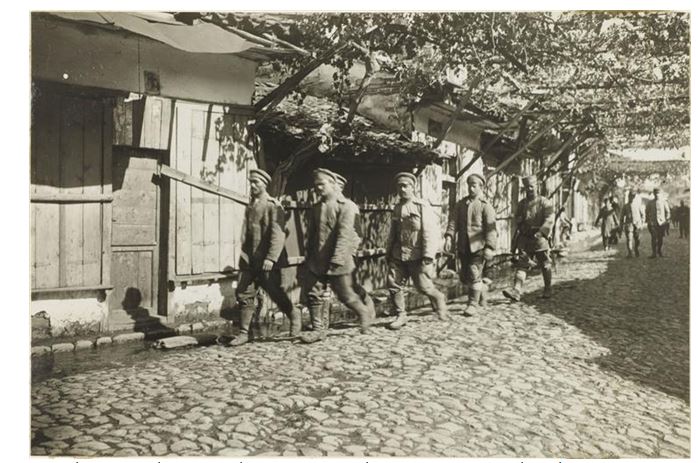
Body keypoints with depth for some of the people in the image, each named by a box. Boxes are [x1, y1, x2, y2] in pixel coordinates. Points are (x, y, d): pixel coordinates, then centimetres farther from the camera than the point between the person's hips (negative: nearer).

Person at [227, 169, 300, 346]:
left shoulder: (273, 205, -8)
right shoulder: (249, 207, 13)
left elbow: (278, 234, -16)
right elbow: (246, 234, 16)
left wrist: (271, 258, -22)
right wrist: (244, 255, 10)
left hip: (267, 261, -6)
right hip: (250, 260, 6)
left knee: (275, 292, 2)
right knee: (244, 294, 2)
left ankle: (294, 314, 29)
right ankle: (245, 332, 10)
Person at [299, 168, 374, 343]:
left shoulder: (345, 206, -8)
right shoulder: (316, 208, 11)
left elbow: (344, 235, -17)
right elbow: (311, 235, 16)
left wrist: (337, 260, -24)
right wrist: (308, 257, 12)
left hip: (338, 261, -6)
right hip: (316, 261, 6)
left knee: (345, 295, 4)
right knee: (313, 293, 1)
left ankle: (364, 313, 31)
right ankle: (319, 329, 11)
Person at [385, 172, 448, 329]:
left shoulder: (422, 206, -7)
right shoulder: (397, 208, 13)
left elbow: (430, 232, -12)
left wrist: (428, 256, -18)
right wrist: (388, 252, 18)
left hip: (417, 255, -5)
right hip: (398, 255, 6)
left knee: (423, 285, 0)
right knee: (393, 284, -2)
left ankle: (438, 299, 31)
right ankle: (400, 315, 12)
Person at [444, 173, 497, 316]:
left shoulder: (485, 206, -2)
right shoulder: (461, 204, 12)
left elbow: (491, 228, -8)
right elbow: (453, 221, 3)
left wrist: (489, 248, -17)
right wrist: (449, 237, -13)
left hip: (478, 246, -5)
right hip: (463, 246, 5)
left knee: (474, 275, -7)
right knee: (464, 277, 11)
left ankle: (473, 303, 6)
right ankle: (483, 289, 37)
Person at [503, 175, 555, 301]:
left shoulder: (545, 202, -3)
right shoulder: (521, 204, 12)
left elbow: (549, 220, -13)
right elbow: (517, 219, 23)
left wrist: (540, 233, -24)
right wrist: (519, 219, 0)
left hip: (540, 239, -3)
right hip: (524, 238, 3)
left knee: (545, 266, 8)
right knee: (521, 264, -8)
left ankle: (548, 290, 27)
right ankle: (516, 291, -16)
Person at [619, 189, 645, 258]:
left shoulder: (638, 205, 7)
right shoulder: (625, 206, 8)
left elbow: (642, 214, 11)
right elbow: (622, 216, 11)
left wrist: (642, 224, 3)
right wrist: (621, 226, 8)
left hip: (637, 224, 1)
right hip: (628, 224, -1)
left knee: (637, 239, 4)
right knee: (629, 239, -10)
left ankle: (637, 252, 22)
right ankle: (630, 253, -9)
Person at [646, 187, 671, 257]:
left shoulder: (663, 201, 5)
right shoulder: (650, 203, 7)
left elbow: (668, 211, 9)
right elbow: (647, 212, 13)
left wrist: (667, 220, 0)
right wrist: (648, 221, 7)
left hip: (662, 222, 0)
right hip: (653, 223, 0)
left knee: (661, 238, 4)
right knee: (654, 238, -9)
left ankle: (659, 251, 23)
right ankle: (654, 253, -7)